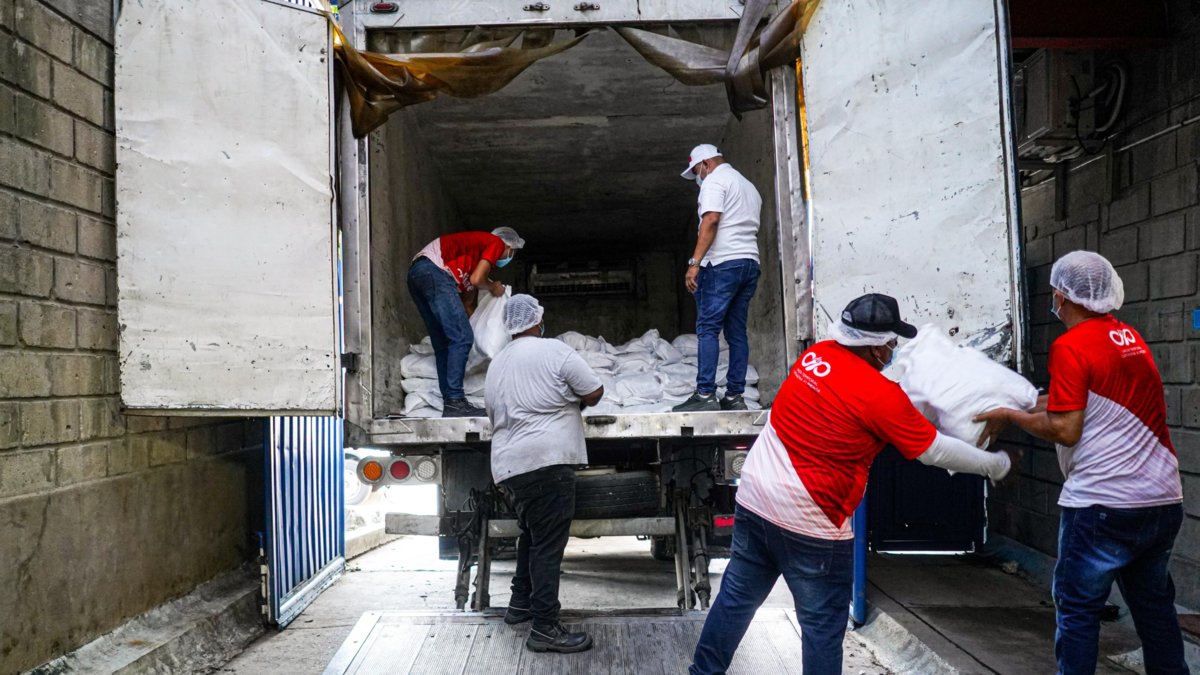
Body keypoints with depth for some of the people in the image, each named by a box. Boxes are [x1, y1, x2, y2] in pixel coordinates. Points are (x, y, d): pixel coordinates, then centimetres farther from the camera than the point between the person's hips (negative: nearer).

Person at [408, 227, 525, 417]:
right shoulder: (497, 243, 9)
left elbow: (466, 301, 31)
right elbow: (476, 279, -6)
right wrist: (493, 287, 14)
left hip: (416, 273, 10)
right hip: (435, 272, -10)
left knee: (443, 345, 11)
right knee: (462, 338, -11)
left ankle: (449, 404, 11)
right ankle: (455, 402, -15)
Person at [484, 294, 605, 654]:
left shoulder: (495, 366, 18)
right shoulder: (553, 351, -5)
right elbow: (595, 391, -4)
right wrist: (574, 403, 17)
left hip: (509, 465, 8)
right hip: (546, 461, -8)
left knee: (532, 534, 24)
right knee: (548, 543, -6)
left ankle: (520, 603, 33)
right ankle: (544, 628, -6)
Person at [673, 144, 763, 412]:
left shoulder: (714, 181, -2)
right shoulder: (749, 186, 26)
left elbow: (711, 220, -16)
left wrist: (695, 262, -19)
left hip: (722, 263, -8)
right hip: (750, 263, 9)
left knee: (708, 328, -8)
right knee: (737, 332, 7)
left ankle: (705, 394, -13)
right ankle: (734, 396, 5)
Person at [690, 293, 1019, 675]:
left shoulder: (816, 354, 1)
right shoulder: (881, 395, -17)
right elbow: (936, 452, -6)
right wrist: (995, 465, 9)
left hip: (753, 500, 7)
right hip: (809, 522, -7)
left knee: (737, 597, 21)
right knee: (823, 625, 8)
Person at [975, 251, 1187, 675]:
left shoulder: (1071, 346, -13)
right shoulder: (1128, 337, 10)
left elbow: (1065, 430, -16)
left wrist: (1011, 416, -3)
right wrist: (1034, 405, 22)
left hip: (1103, 506, -8)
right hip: (1164, 500, 8)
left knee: (1077, 608, 4)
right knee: (1153, 603, 20)